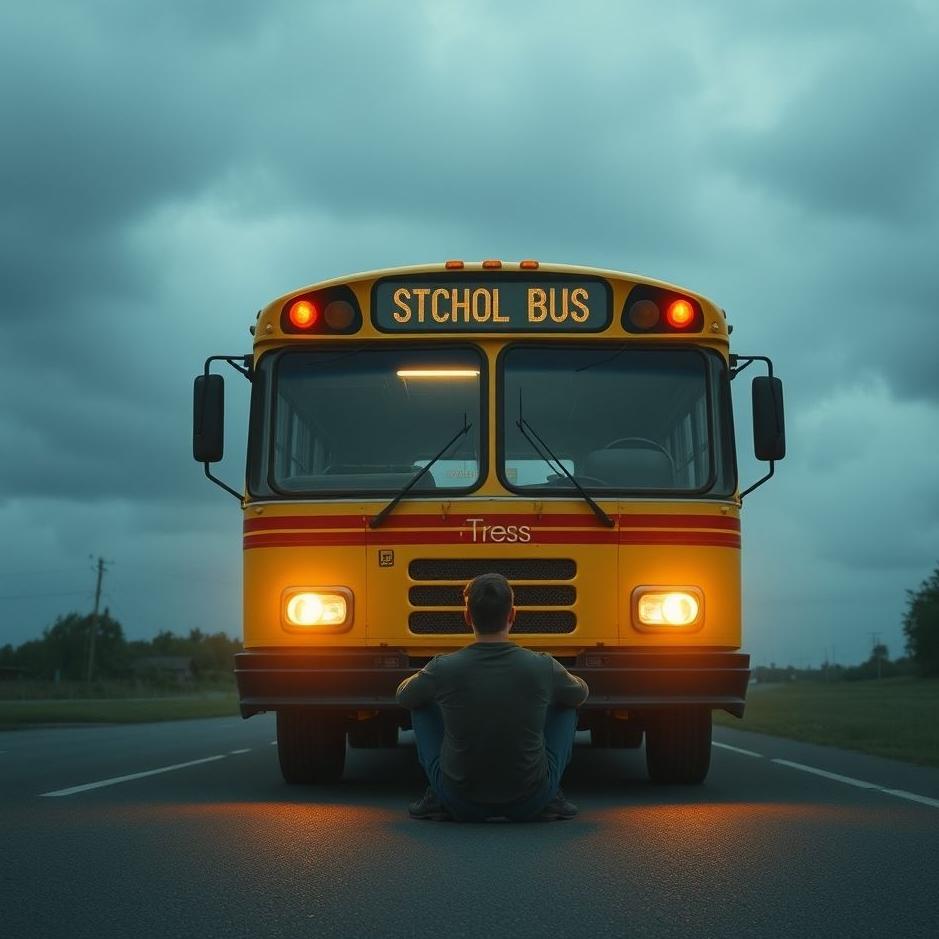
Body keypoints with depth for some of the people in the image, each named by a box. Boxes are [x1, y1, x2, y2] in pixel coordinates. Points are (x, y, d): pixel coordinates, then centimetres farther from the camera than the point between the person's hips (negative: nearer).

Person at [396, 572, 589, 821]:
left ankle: (436, 800, 19)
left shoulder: (443, 669, -14)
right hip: (530, 804, 0)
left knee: (421, 705, 18)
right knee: (567, 703, 19)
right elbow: (581, 693, 12)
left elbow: (403, 696, 11)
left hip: (460, 804, 0)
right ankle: (552, 800, 19)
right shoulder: (543, 667, -13)